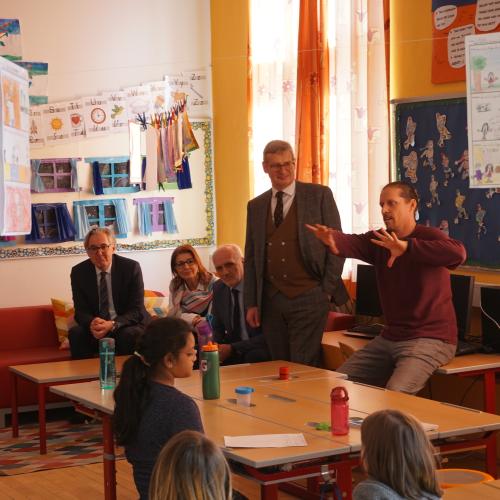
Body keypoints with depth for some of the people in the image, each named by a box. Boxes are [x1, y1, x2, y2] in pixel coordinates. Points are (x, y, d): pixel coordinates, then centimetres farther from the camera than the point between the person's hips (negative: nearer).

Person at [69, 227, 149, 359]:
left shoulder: (131, 268, -9)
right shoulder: (78, 272, -2)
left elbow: (137, 310, -12)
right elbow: (81, 311, -2)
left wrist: (112, 324, -29)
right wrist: (92, 324, -27)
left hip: (128, 326, -2)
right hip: (96, 328, 2)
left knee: (128, 335, -34)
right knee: (76, 333, -26)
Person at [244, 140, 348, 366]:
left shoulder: (319, 195, 1)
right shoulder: (255, 206, 12)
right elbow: (251, 257, 14)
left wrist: (327, 290, -4)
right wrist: (251, 303, 8)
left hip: (308, 299, -4)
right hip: (271, 301, 4)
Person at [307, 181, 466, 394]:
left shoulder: (428, 236, -10)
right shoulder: (378, 241, 8)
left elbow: (457, 253, -33)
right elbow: (353, 243, -14)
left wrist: (407, 247, -42)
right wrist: (332, 239, -39)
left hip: (430, 339, -7)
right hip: (389, 337, 7)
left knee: (395, 395, -28)